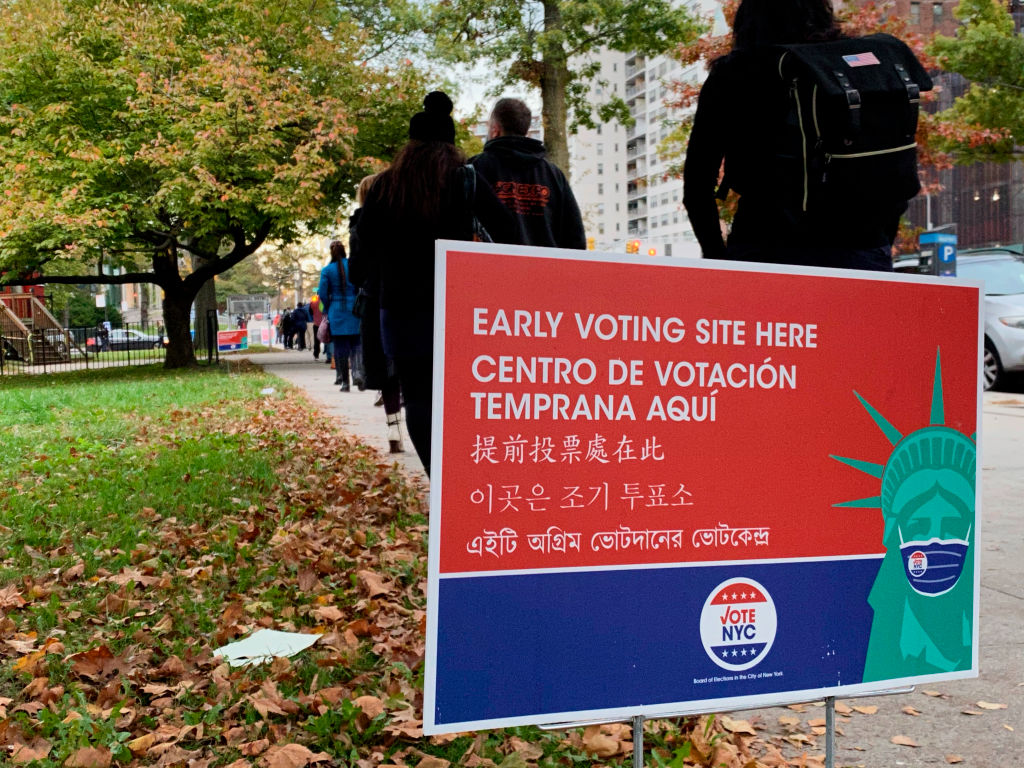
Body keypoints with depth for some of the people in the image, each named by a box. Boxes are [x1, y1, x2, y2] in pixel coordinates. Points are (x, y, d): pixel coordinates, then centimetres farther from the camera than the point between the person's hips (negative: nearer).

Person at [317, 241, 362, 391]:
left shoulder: (327, 270, -2)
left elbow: (322, 293, -2)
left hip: (336, 312, 0)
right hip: (355, 310, 0)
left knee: (340, 347, 4)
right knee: (356, 344, 7)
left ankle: (345, 382, 5)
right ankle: (357, 371, -18)